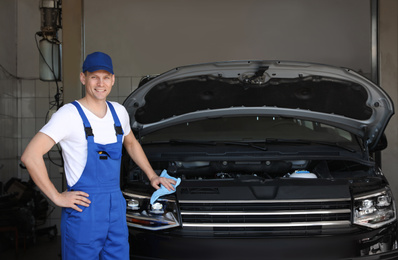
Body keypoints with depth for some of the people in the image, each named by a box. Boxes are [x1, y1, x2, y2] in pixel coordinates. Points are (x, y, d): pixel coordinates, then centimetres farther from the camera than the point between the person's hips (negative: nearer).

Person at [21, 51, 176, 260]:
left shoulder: (119, 112, 9)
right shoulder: (69, 114, -12)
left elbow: (131, 144, 29)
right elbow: (30, 156, -18)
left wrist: (152, 176, 24)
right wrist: (57, 197, -16)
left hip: (116, 206, 6)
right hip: (83, 207, -6)